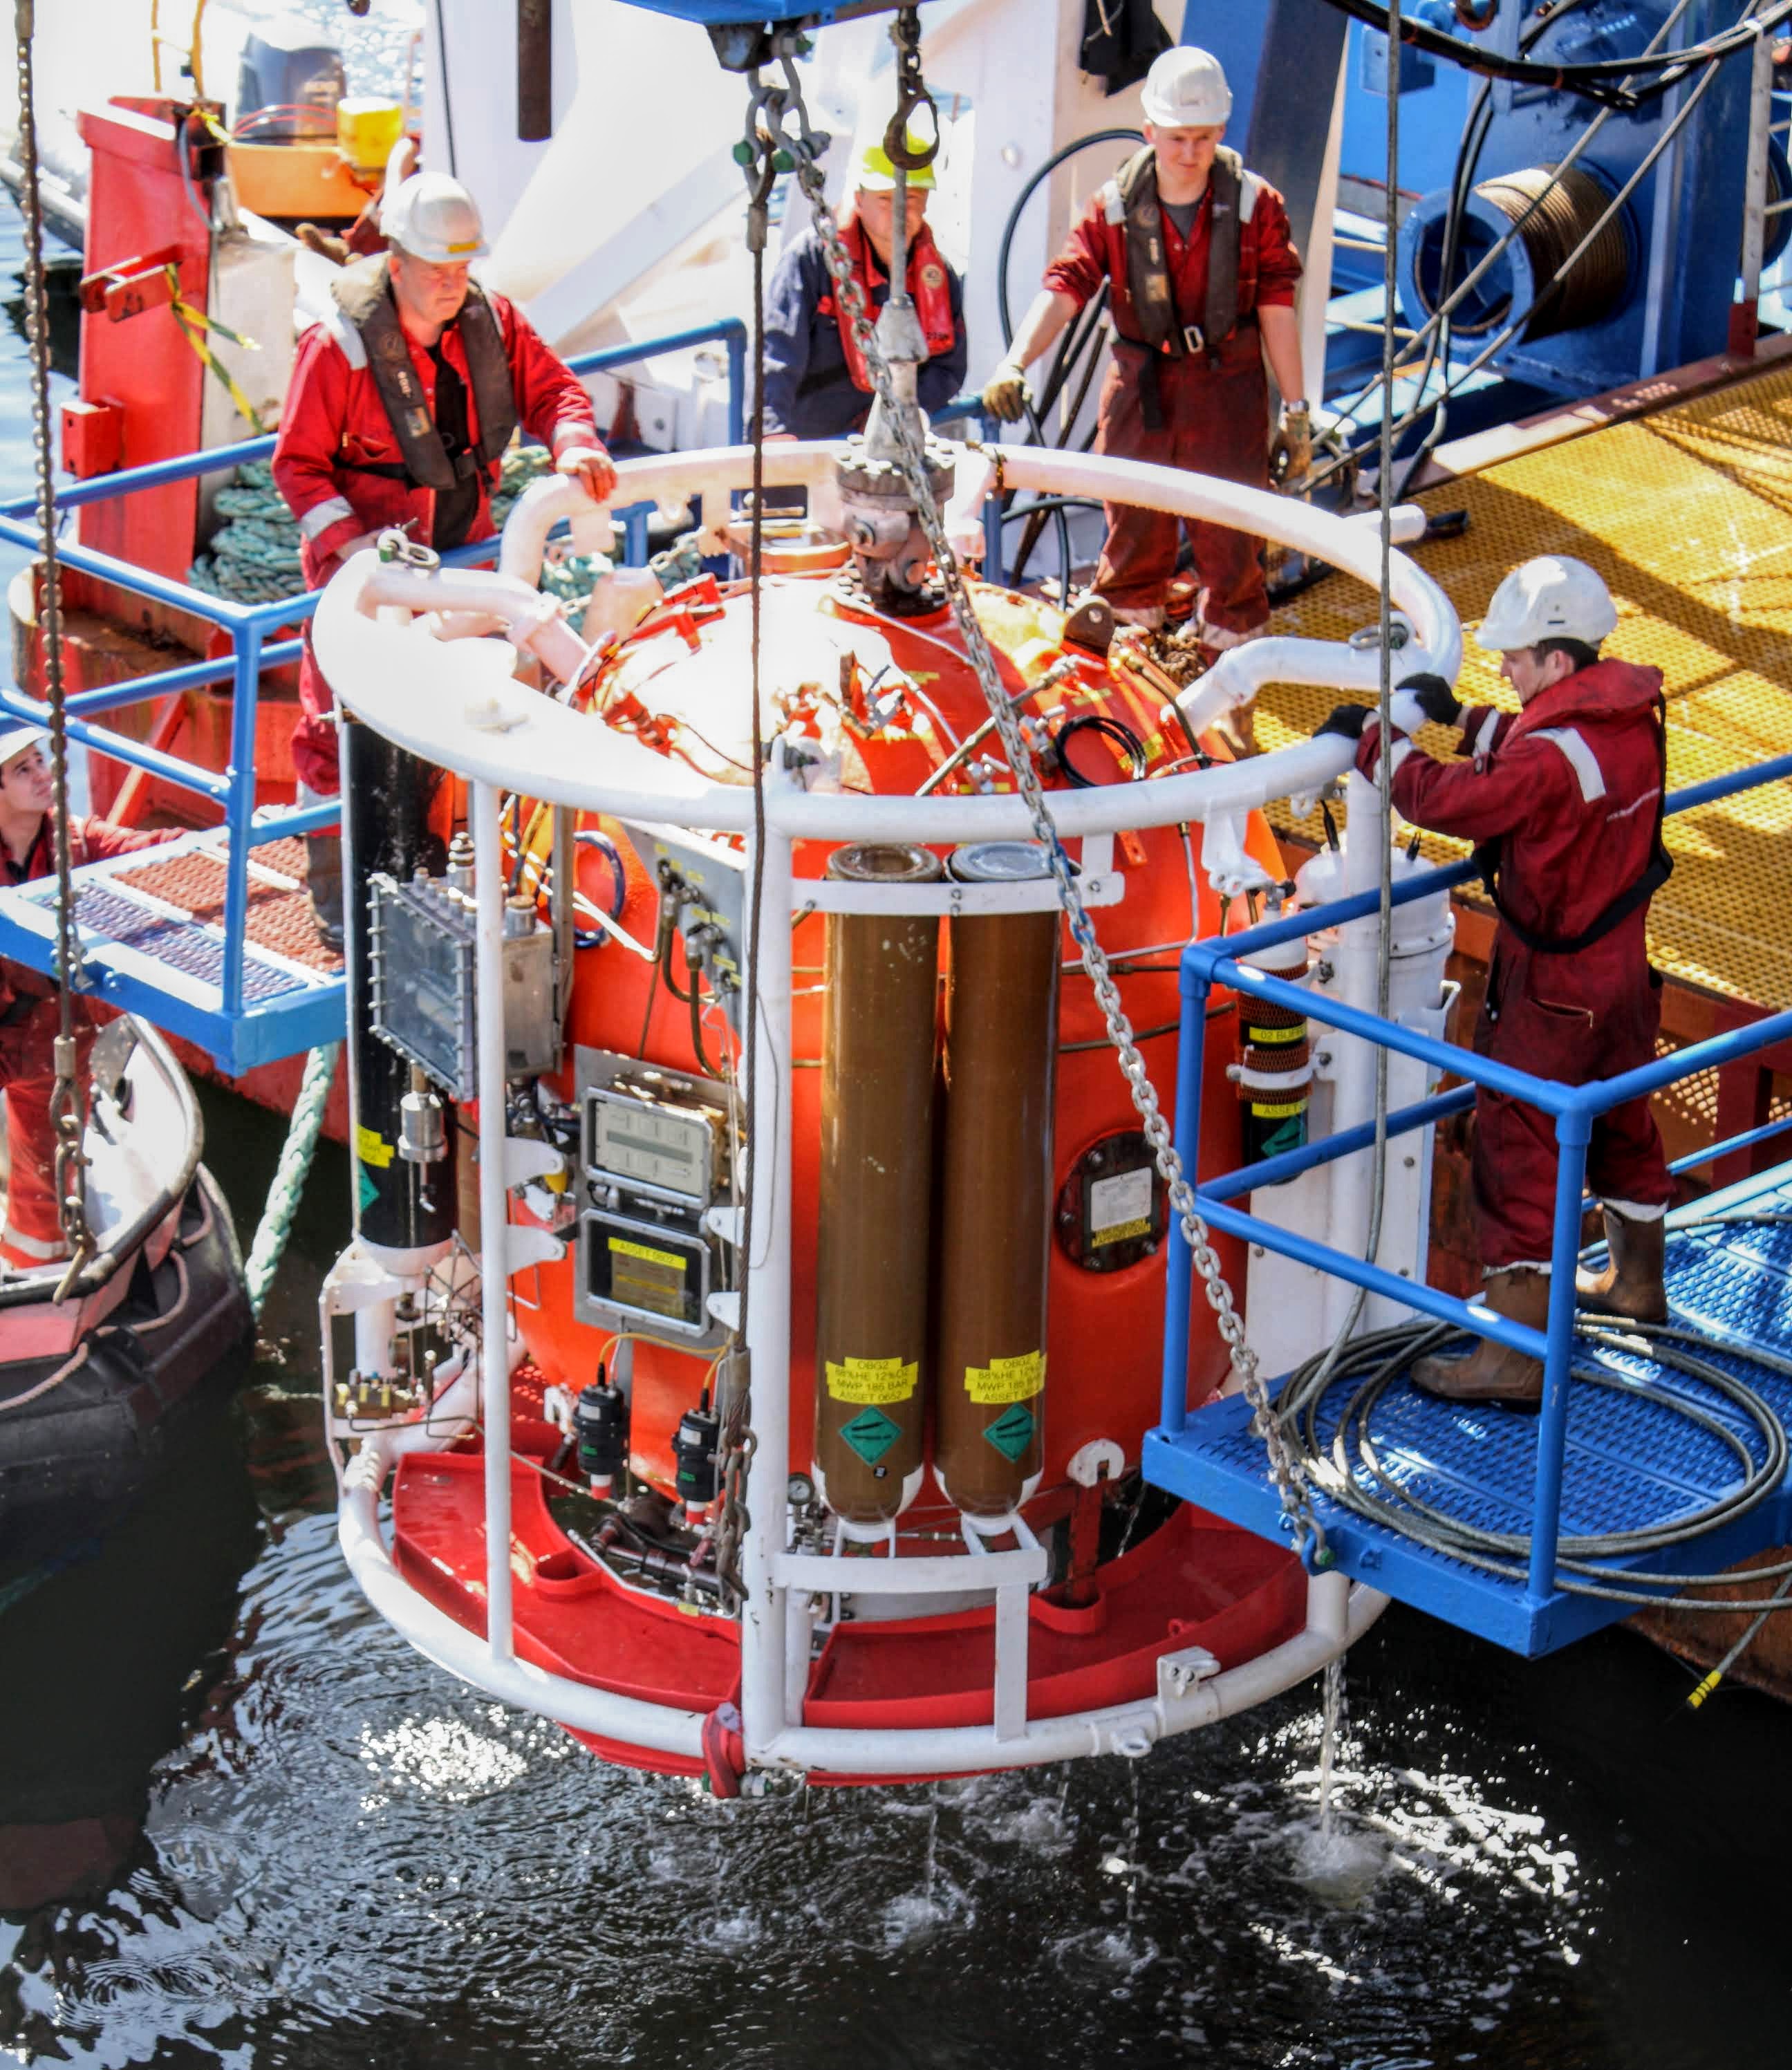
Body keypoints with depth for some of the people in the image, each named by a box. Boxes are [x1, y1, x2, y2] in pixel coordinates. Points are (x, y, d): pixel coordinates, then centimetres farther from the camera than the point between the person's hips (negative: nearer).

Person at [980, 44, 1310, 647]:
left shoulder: (1254, 204, -5)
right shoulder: (1116, 208, -4)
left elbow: (1277, 307, -3)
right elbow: (1064, 285, -14)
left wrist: (1295, 409, -2)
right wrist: (1016, 360, -31)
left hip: (1227, 384, -1)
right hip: (1140, 387, 1)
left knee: (1229, 543, 0)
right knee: (1134, 534, 10)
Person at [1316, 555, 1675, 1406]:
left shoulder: (1555, 756, -29)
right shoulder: (1631, 719, -1)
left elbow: (1452, 802, -24)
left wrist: (1374, 739, -12)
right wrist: (1463, 716, 16)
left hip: (1553, 990, -9)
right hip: (1623, 963, 9)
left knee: (1517, 1149, -4)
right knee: (1620, 1121, 26)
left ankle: (1514, 1354, -3)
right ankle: (1637, 1283, 46)